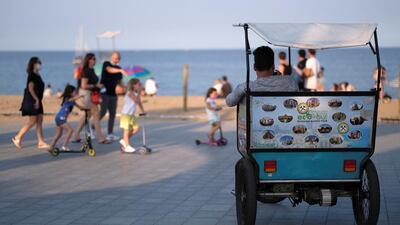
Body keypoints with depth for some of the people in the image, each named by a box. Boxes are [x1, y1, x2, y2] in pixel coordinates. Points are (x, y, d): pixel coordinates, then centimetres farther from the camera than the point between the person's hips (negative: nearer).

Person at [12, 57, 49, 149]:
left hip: (36, 101, 9)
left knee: (39, 121, 5)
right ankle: (17, 138, 3)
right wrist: (37, 100, -20)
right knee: (32, 121, -6)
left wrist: (38, 100, 16)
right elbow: (30, 89, -19)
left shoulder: (37, 75, 14)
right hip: (31, 100, -9)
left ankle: (41, 142, 6)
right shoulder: (32, 75, -14)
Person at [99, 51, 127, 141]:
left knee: (112, 114, 3)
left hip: (113, 94, 6)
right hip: (104, 92, -6)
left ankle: (110, 134, 7)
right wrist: (120, 70, -43)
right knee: (103, 112, -14)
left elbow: (119, 81, 20)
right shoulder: (106, 64, -3)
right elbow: (109, 70, -26)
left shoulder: (118, 68, 14)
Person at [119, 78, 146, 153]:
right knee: (127, 130, -2)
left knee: (136, 128, 5)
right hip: (126, 114, -9)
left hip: (131, 115, 9)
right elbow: (136, 101, -28)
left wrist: (142, 111, 11)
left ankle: (124, 140, 18)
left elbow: (139, 102, 17)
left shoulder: (136, 93, 10)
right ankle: (127, 146, 5)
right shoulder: (130, 93, -17)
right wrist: (139, 92, -24)